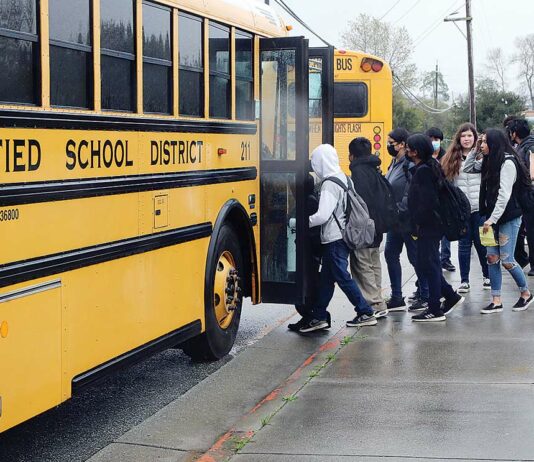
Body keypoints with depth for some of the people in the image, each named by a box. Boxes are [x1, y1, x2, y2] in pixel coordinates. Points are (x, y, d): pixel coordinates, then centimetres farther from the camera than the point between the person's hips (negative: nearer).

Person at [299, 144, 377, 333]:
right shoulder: (344, 178, 9)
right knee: (326, 277, 13)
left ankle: (366, 313, 6)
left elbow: (322, 215, -24)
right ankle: (319, 317, 19)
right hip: (343, 234, 9)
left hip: (334, 238, -9)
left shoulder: (330, 184, -19)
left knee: (342, 276, 0)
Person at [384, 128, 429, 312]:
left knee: (415, 257, 1)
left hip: (408, 220, -10)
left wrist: (397, 210, -22)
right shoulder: (395, 163, 12)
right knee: (390, 254, 11)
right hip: (396, 221, 10)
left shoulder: (410, 165, -18)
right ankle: (396, 298, 18)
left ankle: (425, 297, 14)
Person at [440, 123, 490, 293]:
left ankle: (487, 276, 23)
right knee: (464, 244, 7)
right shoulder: (451, 159, 7)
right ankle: (464, 281, 13)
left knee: (481, 243, 6)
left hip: (479, 208, -2)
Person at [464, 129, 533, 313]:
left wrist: (492, 219, -22)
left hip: (508, 218, -8)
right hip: (493, 217, 8)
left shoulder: (507, 163, -16)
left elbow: (504, 194, -21)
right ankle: (496, 301, 9)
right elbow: (467, 168, 19)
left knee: (506, 260, -3)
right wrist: (475, 149, 7)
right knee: (492, 258, 4)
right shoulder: (489, 161, 10)